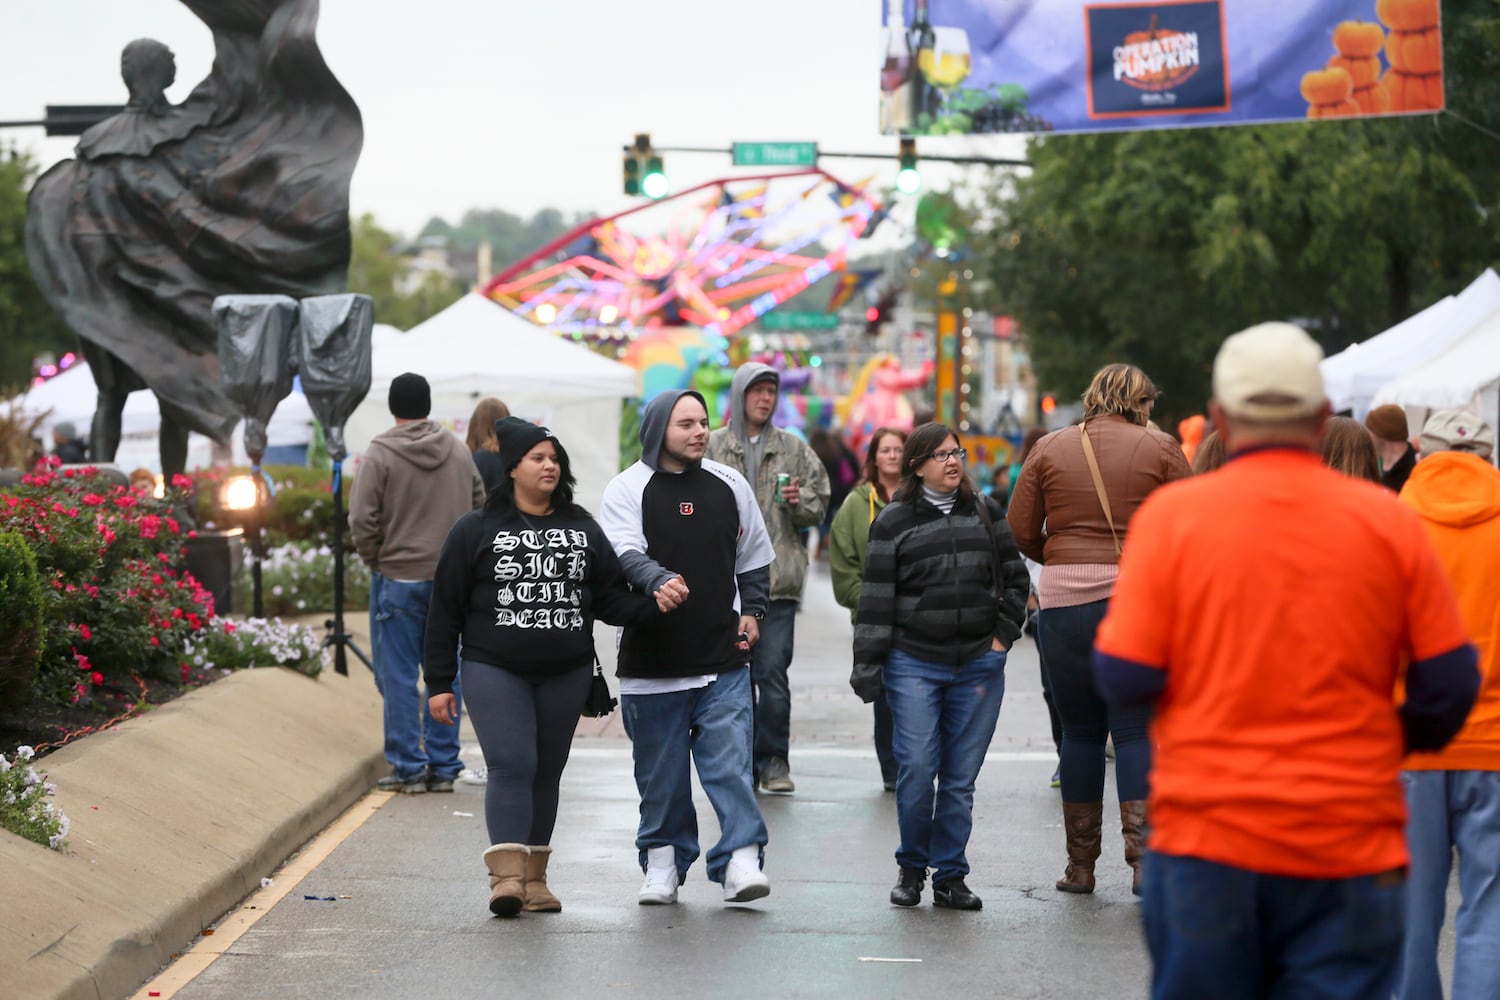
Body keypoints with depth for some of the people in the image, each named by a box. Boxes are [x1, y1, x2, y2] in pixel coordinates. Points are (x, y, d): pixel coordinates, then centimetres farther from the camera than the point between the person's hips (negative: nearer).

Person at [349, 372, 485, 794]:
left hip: (399, 579, -4)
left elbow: (362, 520, -13)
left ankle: (409, 768, 2)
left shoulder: (380, 455, -9)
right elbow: (480, 507, 12)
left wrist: (375, 561, 2)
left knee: (399, 676, 2)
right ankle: (443, 766, 12)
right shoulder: (459, 451, 6)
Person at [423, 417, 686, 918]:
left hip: (566, 674, 4)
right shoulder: (476, 531, 1)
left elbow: (611, 598, 10)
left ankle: (534, 878, 16)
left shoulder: (583, 529, 12)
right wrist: (439, 682, -2)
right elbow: (445, 609, 2)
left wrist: (653, 603, -10)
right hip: (494, 670, -4)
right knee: (511, 764, -16)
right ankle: (506, 875, -20)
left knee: (547, 772, 8)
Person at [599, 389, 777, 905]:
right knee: (661, 770, 6)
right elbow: (626, 554, -17)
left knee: (730, 760, -7)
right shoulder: (628, 489, -1)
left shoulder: (729, 485, 12)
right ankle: (662, 862, 19)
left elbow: (754, 558, 24)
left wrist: (752, 610, 11)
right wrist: (660, 582, -36)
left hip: (724, 659, 2)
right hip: (652, 661, -2)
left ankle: (742, 858, -8)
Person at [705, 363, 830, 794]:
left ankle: (774, 760, 5)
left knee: (773, 673, -5)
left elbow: (818, 508, 13)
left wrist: (801, 500, -8)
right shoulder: (712, 447, 6)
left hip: (777, 580, 0)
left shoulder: (794, 449, 10)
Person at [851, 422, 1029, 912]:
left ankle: (950, 876, 12)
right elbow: (876, 597, 1)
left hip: (978, 665, 2)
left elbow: (1014, 577, 16)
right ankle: (911, 867, 11)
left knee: (961, 777, 3)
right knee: (916, 769, -9)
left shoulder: (985, 511, 11)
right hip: (914, 664, -2)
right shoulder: (893, 521, 3)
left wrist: (1003, 634, 5)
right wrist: (867, 666, -2)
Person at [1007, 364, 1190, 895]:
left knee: (1080, 730, 9)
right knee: (1136, 727, 2)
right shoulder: (1160, 449, 2)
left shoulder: (1049, 449, 7)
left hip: (1065, 596, 1)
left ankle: (1080, 866, 13)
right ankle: (1143, 856, -8)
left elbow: (1021, 531, 5)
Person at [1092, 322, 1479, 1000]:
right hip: (1352, 850, 0)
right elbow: (1451, 683, 1)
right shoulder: (1387, 520, -1)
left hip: (1206, 839, 0)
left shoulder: (1172, 515, -4)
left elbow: (1124, 679, -7)